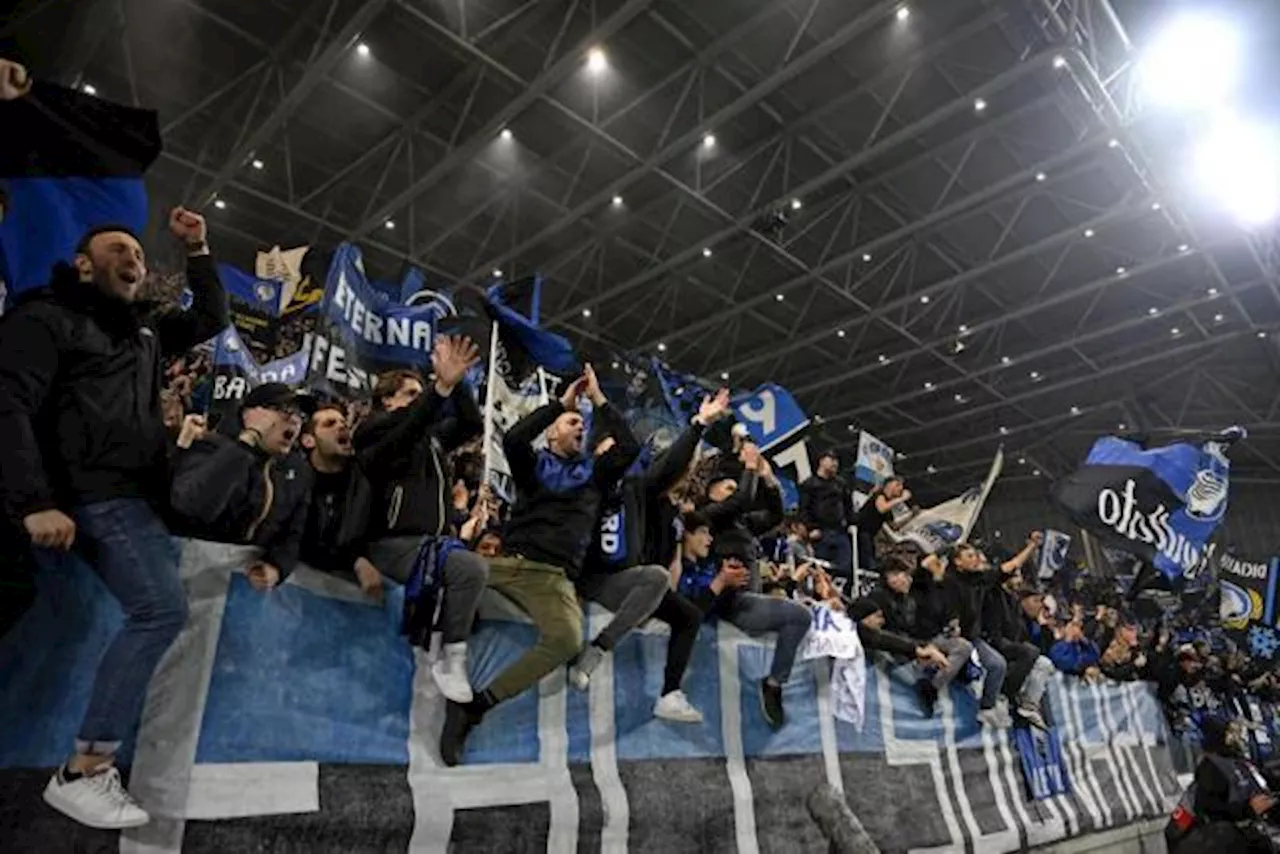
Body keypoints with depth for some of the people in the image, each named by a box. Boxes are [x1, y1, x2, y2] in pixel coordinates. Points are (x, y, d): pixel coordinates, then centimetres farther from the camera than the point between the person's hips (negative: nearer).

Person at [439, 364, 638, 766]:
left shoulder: (594, 472, 22)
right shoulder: (533, 465, 16)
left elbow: (629, 447, 7)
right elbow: (513, 438, -5)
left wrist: (599, 399, 10)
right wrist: (561, 402, 2)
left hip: (554, 578, 0)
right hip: (508, 563, 0)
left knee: (567, 639, -31)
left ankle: (476, 705, -22)